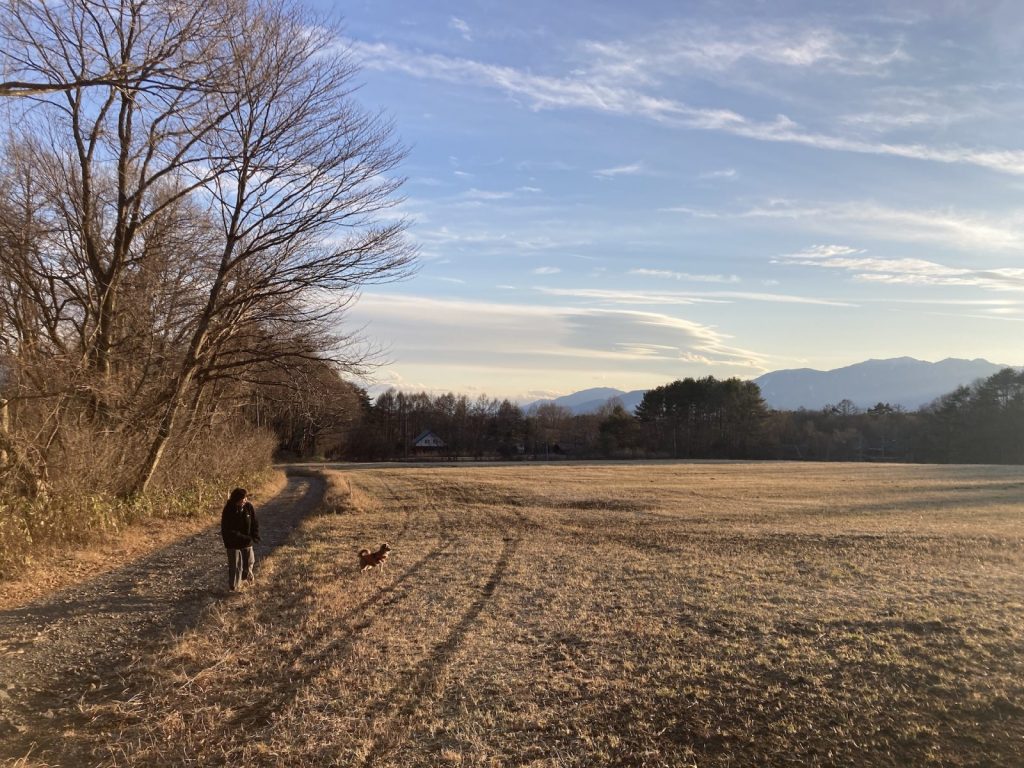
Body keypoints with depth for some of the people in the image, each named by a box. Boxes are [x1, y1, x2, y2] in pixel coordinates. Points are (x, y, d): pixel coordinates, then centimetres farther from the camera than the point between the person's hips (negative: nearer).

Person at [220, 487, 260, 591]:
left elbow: (255, 523, 0)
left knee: (249, 561, 20)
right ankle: (233, 586, 19)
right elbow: (227, 530, -21)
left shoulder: (249, 507, -10)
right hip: (233, 543, -4)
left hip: (247, 541, 4)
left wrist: (255, 536, -14)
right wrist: (243, 538, -24)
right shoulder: (228, 511, -21)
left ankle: (247, 574, 50)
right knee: (235, 565, 2)